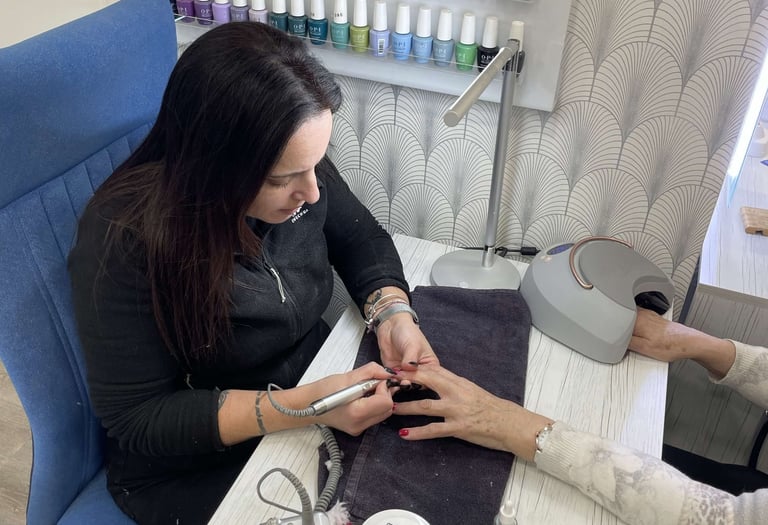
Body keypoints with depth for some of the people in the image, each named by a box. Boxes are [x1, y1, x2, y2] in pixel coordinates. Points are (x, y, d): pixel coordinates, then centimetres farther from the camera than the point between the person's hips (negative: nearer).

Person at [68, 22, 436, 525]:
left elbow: (360, 238, 1)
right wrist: (300, 407, -33)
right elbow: (138, 417, -23)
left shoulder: (296, 167, -15)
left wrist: (394, 314, -19)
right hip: (196, 467, -4)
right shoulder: (123, 241, -29)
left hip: (319, 382, 5)